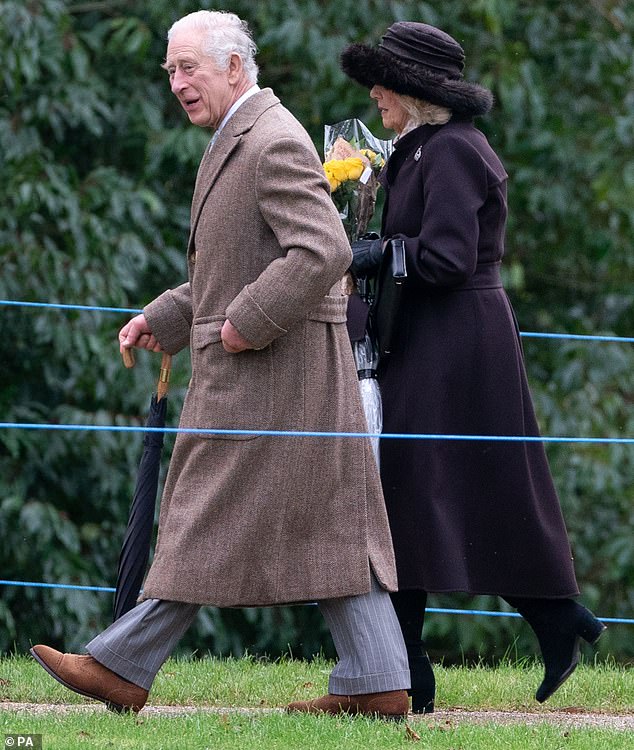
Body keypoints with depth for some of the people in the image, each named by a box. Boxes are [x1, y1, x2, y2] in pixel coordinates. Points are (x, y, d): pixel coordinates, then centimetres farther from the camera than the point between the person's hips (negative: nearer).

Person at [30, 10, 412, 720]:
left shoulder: (275, 142, -15)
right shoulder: (239, 143, 19)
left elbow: (324, 252, -25)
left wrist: (245, 325, -20)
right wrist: (164, 318, 16)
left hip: (270, 367, -10)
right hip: (258, 366, 10)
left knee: (214, 522, -5)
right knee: (324, 524, 6)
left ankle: (123, 669, -2)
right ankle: (377, 681, 4)